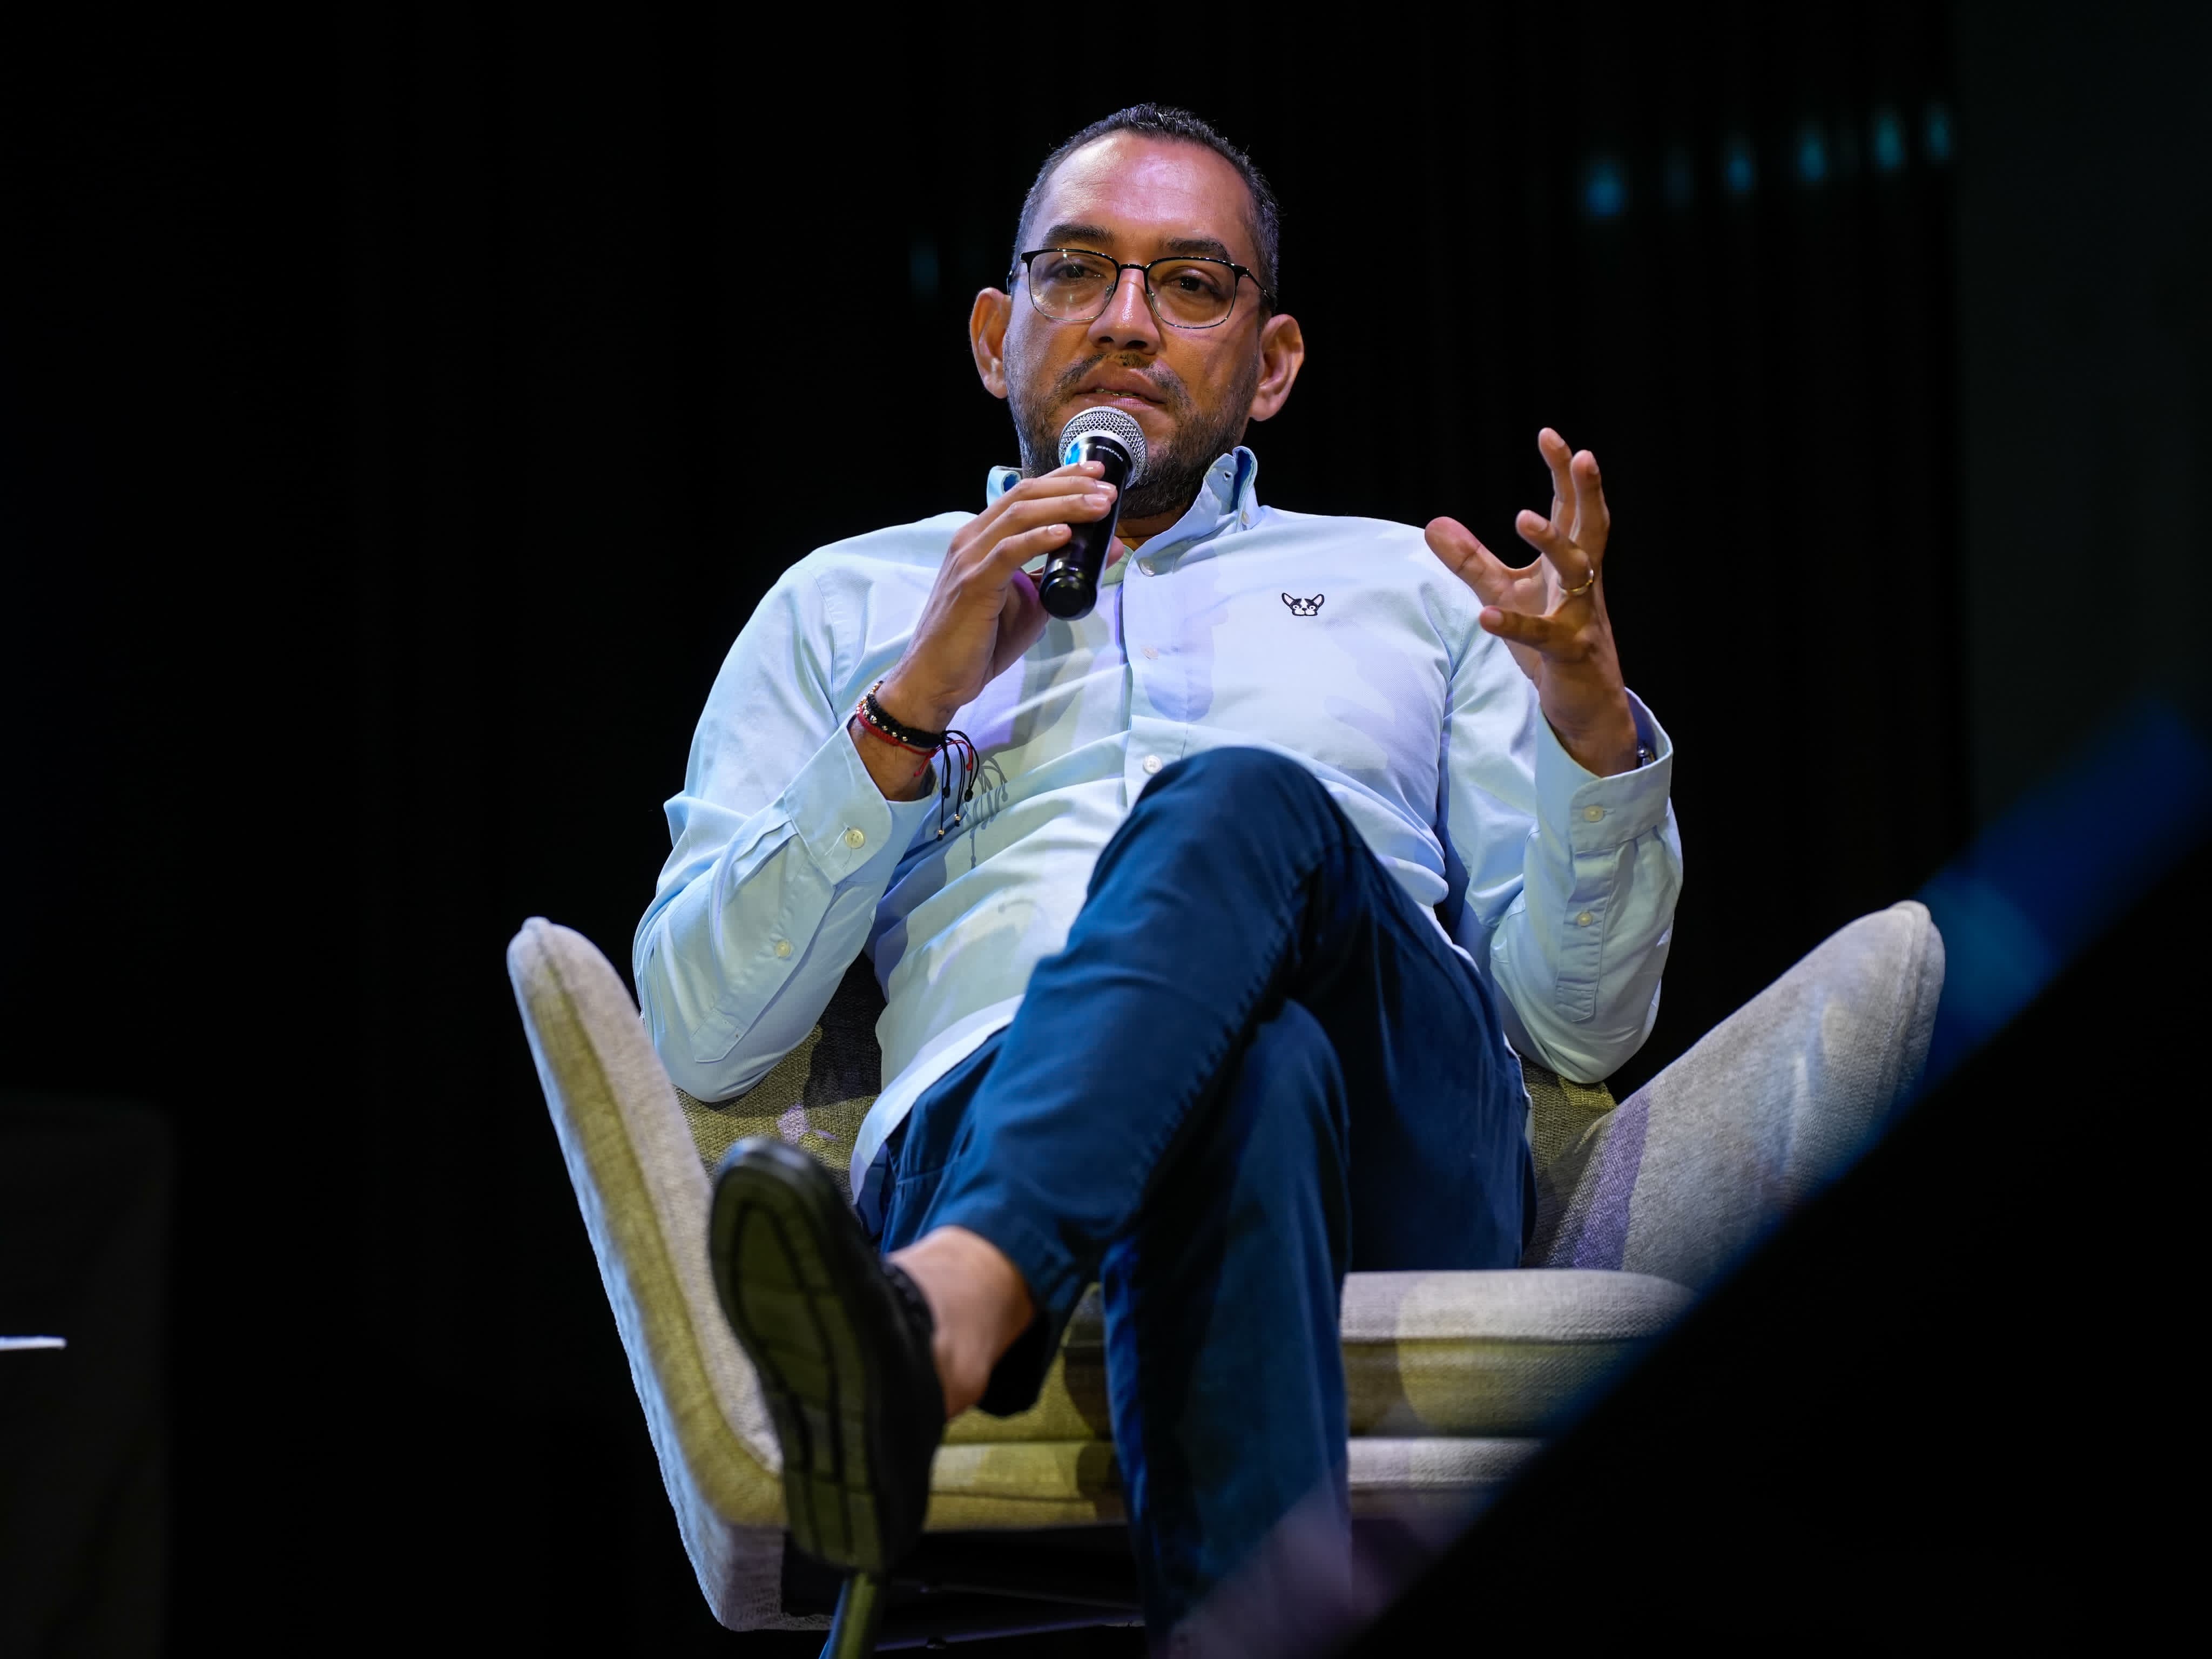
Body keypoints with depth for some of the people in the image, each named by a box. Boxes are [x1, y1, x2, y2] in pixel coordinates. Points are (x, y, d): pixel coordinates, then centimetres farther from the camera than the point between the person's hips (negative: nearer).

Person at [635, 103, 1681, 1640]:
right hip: (987, 1121, -1)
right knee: (1255, 1075, -40)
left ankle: (936, 1325, -62)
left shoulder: (1407, 586, 32)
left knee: (1243, 807, -35)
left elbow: (1582, 1017, 20)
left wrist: (1592, 721, 1)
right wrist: (914, 707, 7)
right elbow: (700, 1034, 16)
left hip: (1400, 1148, 1)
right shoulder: (846, 605, 30)